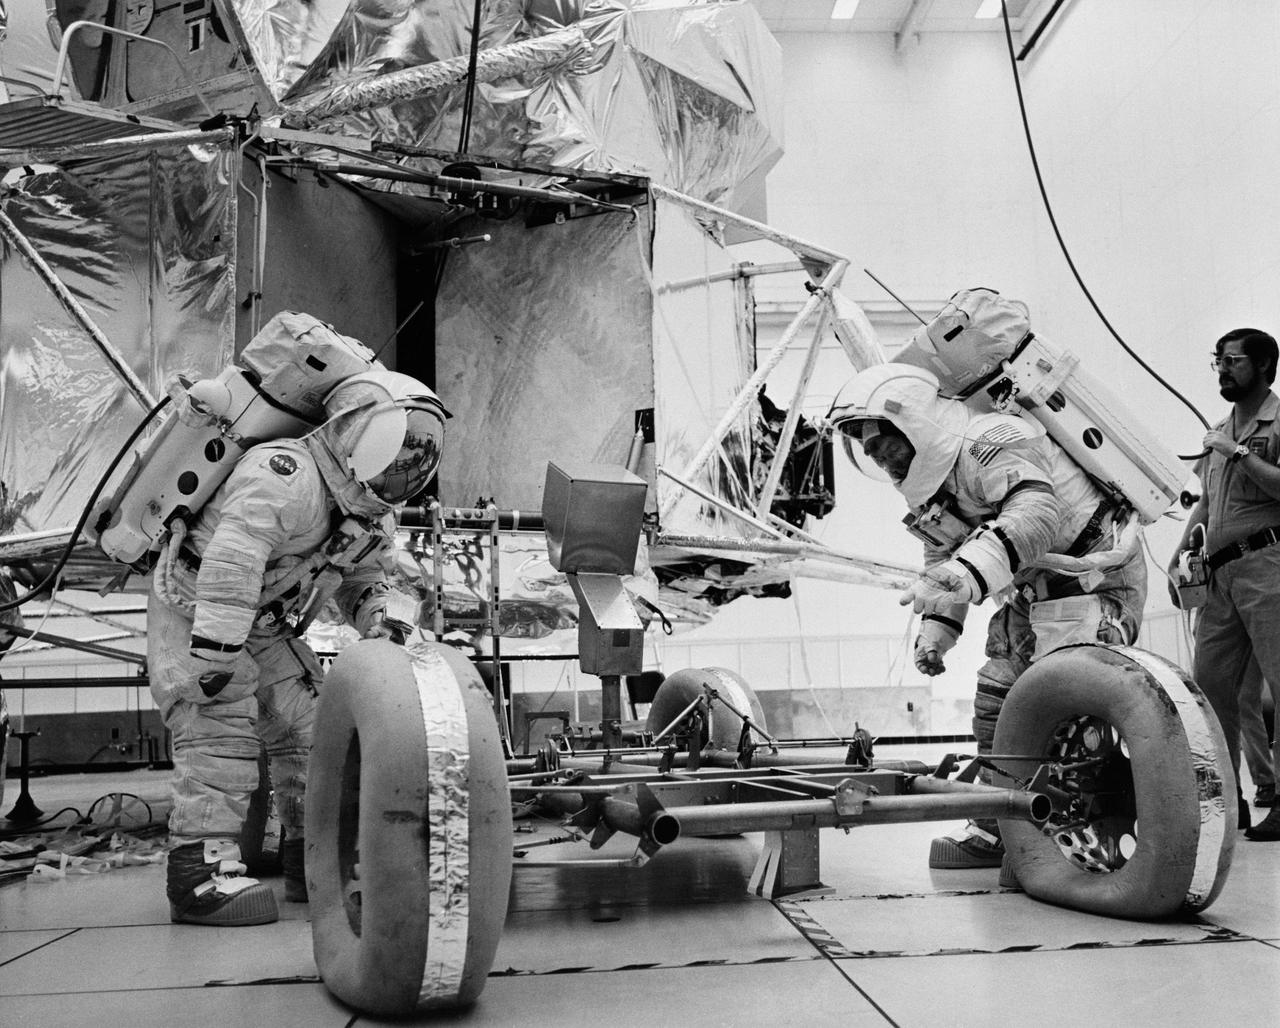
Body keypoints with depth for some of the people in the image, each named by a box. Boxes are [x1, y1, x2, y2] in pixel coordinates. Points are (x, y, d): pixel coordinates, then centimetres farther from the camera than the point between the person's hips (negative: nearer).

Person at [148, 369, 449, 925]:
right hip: (193, 617, -8)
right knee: (222, 732, -20)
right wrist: (216, 649, -42)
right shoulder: (285, 475, -31)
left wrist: (376, 618, -3)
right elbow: (232, 559, -41)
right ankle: (200, 870, -14)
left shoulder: (374, 520, -1)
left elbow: (362, 578, 17)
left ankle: (313, 858, 17)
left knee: (311, 729, 5)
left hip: (266, 630, 9)